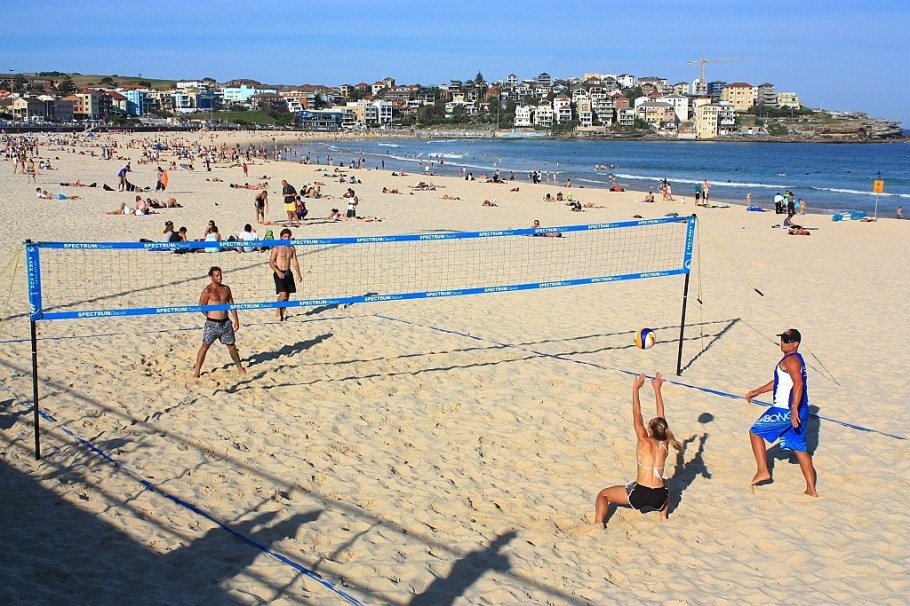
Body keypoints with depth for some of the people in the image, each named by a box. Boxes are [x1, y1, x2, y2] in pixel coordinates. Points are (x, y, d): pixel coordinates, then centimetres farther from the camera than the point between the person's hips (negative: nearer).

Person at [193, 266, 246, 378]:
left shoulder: (226, 289, 9)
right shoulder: (208, 290, -7)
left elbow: (231, 305, 14)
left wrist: (236, 320, 11)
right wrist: (210, 317, 0)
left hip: (225, 322, 4)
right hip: (212, 323, -4)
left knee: (232, 345, 11)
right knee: (205, 346, 0)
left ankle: (240, 367, 25)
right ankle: (196, 371, 5)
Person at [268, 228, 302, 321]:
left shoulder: (292, 248, 8)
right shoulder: (276, 248, -8)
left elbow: (295, 261, 14)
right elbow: (271, 263, -10)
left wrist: (298, 274, 6)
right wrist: (278, 272, -25)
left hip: (288, 273, 6)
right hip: (279, 273, -6)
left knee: (287, 295, 6)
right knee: (282, 294, -17)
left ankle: (282, 314, 17)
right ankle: (278, 311, 3)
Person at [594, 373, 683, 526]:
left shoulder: (645, 442, -10)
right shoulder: (664, 444, 1)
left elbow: (636, 414, -8)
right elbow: (661, 416, 9)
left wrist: (636, 388, -4)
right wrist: (657, 389, 15)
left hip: (639, 495, -5)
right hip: (659, 498, 5)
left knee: (602, 495, 13)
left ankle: (598, 524, -2)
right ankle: (664, 516, 28)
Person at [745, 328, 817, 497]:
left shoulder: (790, 360, -13)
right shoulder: (796, 359, 19)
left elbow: (798, 383, -28)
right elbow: (778, 381, 29)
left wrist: (794, 409, -35)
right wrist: (756, 392, 29)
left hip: (785, 411, -10)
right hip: (801, 411, 10)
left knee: (755, 432, 5)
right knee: (800, 449, 13)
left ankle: (763, 471, 4)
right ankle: (811, 489, 14)